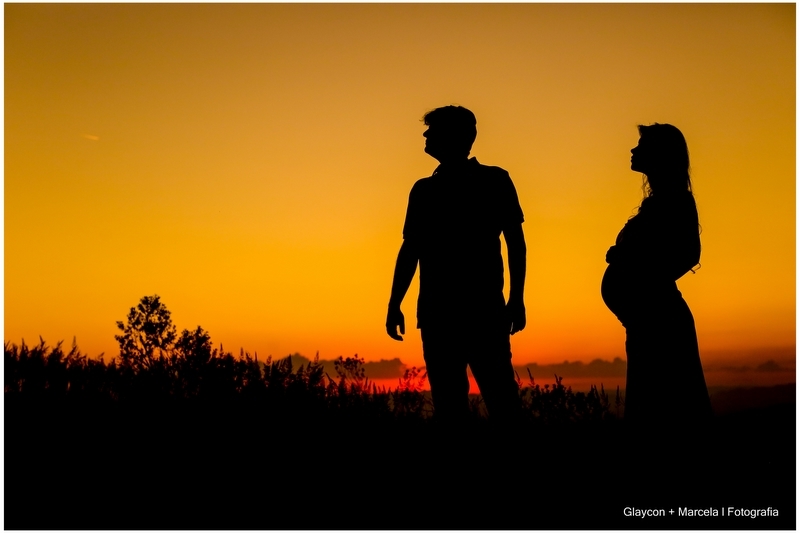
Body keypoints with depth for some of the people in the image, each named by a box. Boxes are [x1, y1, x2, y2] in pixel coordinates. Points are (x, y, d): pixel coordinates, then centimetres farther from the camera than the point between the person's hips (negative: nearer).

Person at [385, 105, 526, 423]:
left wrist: (516, 299, -6)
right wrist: (394, 304, 11)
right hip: (437, 310, 3)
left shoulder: (494, 181, 8)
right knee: (447, 401, 2)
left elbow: (515, 242, 4)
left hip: (484, 308, -3)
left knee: (499, 395, -10)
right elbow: (410, 249, 18)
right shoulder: (424, 190, 17)